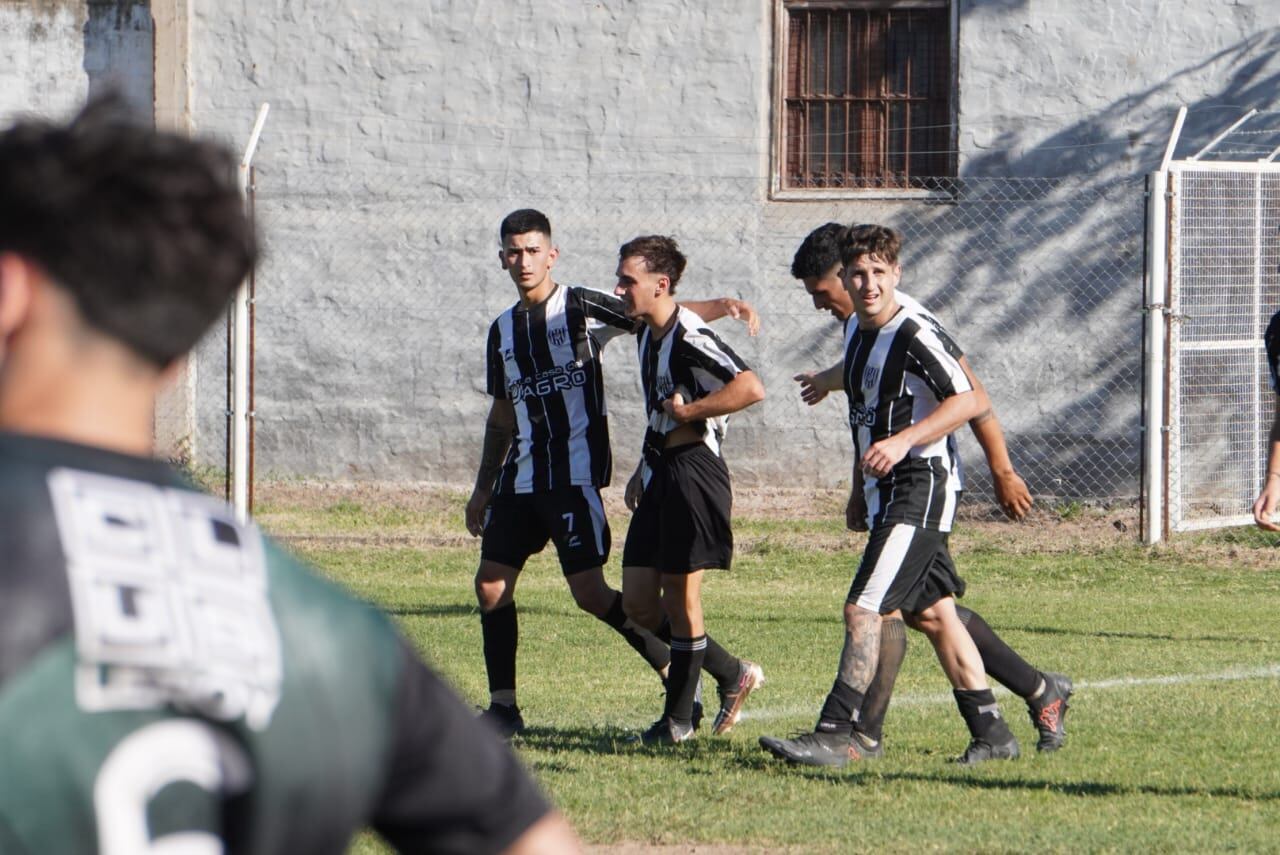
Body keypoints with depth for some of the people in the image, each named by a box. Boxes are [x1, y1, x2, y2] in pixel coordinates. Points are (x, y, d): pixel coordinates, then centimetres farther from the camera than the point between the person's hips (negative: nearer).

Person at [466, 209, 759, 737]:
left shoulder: (581, 309, -3)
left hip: (575, 474, -6)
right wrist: (482, 489, 25)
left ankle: (673, 667, 8)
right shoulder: (503, 331, 15)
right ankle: (503, 707, 5)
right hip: (521, 476, 6)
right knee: (491, 583, -2)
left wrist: (723, 307, -26)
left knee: (589, 592, -11)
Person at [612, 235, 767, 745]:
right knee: (639, 603, 8)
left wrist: (688, 409, -22)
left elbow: (751, 388, -30)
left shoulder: (689, 338, -18)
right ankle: (733, 675, 23)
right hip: (659, 476, 10)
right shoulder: (648, 335, 13)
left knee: (680, 598, -1)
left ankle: (678, 718, 10)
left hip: (693, 473, -10)